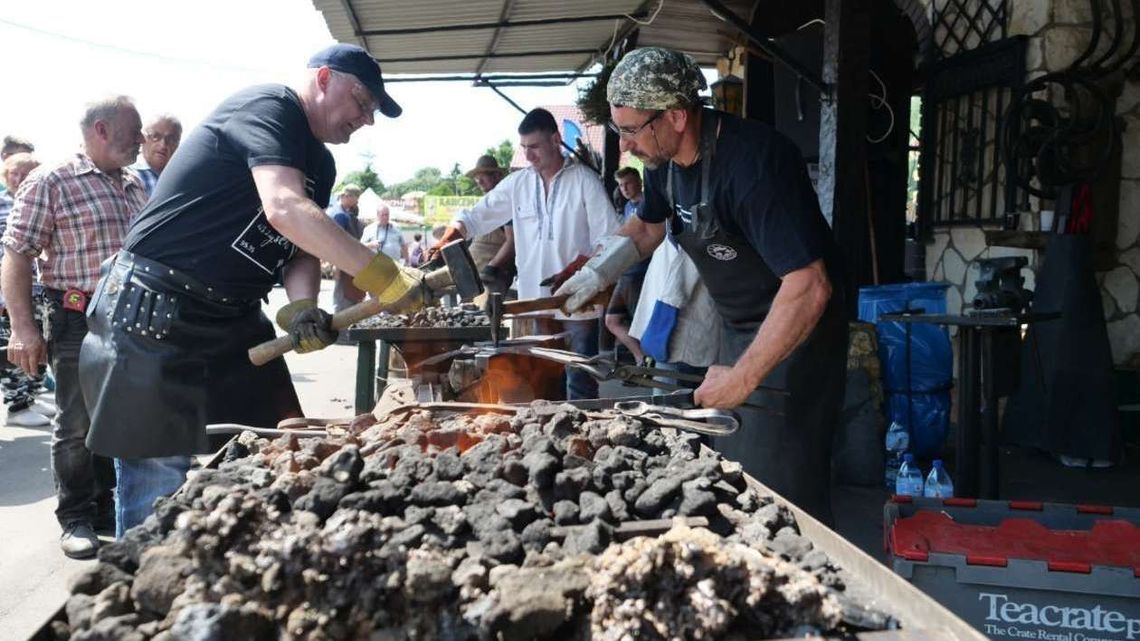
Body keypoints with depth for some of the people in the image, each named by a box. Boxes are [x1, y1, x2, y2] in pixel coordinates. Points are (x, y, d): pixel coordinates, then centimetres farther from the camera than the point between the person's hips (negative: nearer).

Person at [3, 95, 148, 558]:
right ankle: (76, 518, 17)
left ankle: (105, 504, 29)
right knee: (78, 425, 4)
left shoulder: (134, 185, 12)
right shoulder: (51, 182, -7)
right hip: (78, 321, -6)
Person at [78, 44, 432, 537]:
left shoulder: (320, 164, 14)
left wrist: (302, 308, -12)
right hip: (155, 316, -9)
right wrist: (380, 276, -31)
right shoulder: (267, 107, -14)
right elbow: (286, 211, -29)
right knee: (162, 482, -4)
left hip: (234, 321, 9)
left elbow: (301, 249, 10)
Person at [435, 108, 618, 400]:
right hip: (538, 299, 4)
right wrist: (445, 241, -9)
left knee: (580, 384, 0)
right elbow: (476, 217, 8)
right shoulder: (517, 184, 7)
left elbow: (607, 239, -6)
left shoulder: (584, 181, -5)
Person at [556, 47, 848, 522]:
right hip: (738, 329, 9)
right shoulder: (665, 159, -2)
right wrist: (596, 274, 4)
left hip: (795, 332, -8)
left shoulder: (752, 162, -29)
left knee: (780, 489, -7)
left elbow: (810, 289, -33)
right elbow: (648, 225, 20)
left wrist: (743, 377, -29)